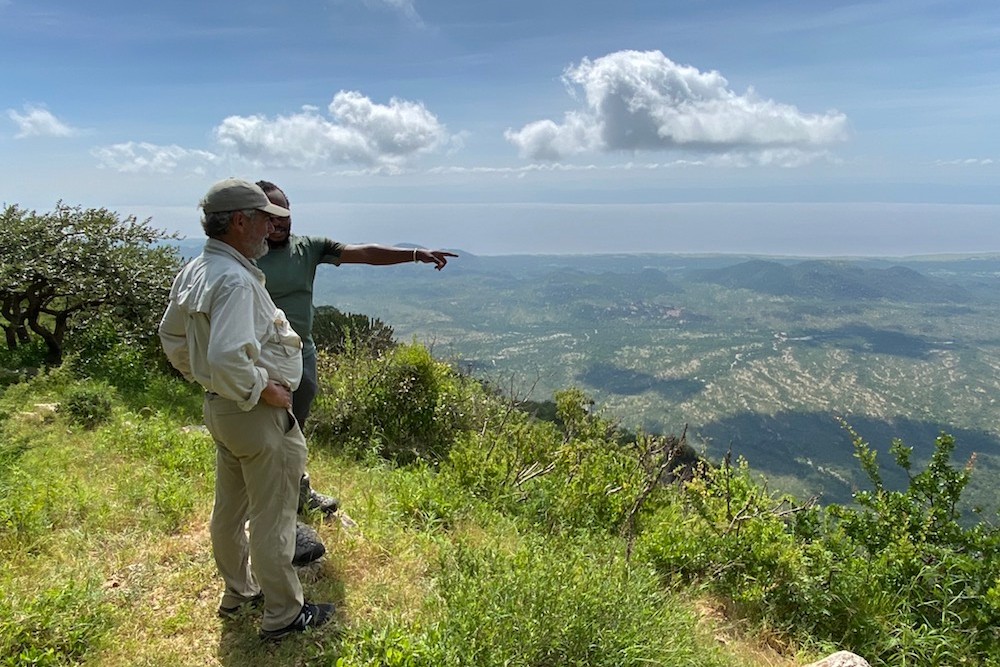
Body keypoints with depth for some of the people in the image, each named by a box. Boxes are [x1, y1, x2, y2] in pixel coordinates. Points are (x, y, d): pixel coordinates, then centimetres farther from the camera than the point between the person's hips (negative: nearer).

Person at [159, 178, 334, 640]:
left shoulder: (193, 271, 6)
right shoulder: (234, 279, -25)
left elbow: (171, 335, 18)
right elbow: (227, 358, -36)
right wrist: (261, 390, -21)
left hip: (219, 407, 10)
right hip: (256, 415, -10)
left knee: (229, 510, 22)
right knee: (272, 518, 5)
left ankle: (238, 593, 41)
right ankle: (282, 614, 21)